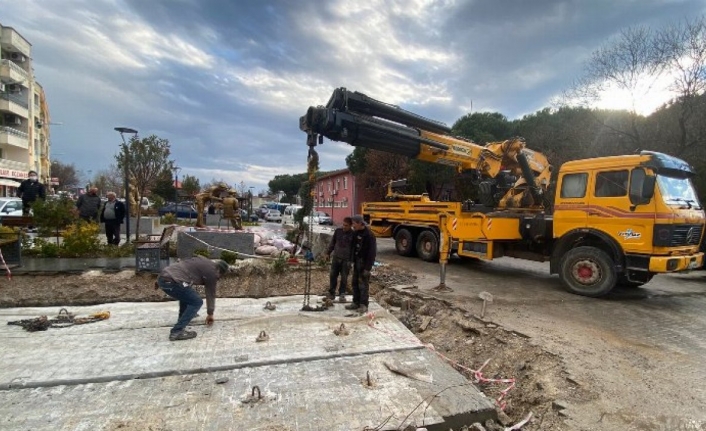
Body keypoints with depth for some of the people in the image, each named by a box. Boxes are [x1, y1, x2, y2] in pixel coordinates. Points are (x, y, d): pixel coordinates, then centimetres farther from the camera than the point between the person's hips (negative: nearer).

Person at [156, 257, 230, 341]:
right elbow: (211, 294, 11)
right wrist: (210, 314, 25)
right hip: (171, 281, -9)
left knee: (186, 294, 31)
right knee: (197, 302, 0)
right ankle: (176, 332, -6)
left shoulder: (202, 260, 23)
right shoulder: (212, 272, 2)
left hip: (163, 275, 9)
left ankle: (182, 318, 47)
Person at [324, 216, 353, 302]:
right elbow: (332, 242, 11)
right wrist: (328, 253, 10)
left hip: (346, 260, -3)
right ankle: (331, 293, 22)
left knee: (344, 278, 3)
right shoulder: (338, 231, 2)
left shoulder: (353, 234, -7)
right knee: (332, 275, 8)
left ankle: (342, 294, 17)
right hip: (336, 258, 3)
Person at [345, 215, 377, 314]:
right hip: (357, 261, 8)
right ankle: (356, 303, 24)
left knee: (363, 284, -2)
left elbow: (372, 252, -19)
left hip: (364, 262, -8)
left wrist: (368, 268, -19)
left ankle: (364, 305, 7)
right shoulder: (356, 233, 6)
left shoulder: (369, 235, -19)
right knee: (355, 283, 13)